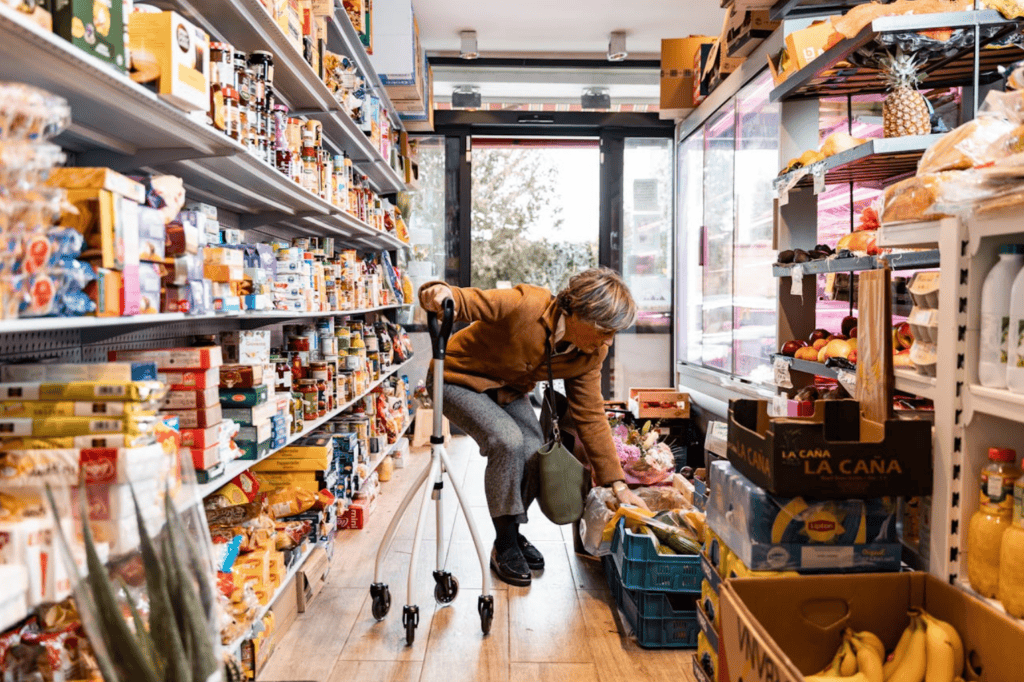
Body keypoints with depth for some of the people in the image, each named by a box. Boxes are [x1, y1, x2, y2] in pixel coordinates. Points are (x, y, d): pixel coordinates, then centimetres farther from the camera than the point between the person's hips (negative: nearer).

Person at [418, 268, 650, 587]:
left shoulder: (591, 353, -15)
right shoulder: (524, 306, -35)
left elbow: (590, 417, -9)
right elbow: (466, 301, -34)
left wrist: (617, 482, -10)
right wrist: (443, 293, -61)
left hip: (509, 391, 6)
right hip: (461, 380, -6)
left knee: (537, 455, -13)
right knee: (507, 441, -27)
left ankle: (512, 531, 16)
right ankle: (504, 546, -7)